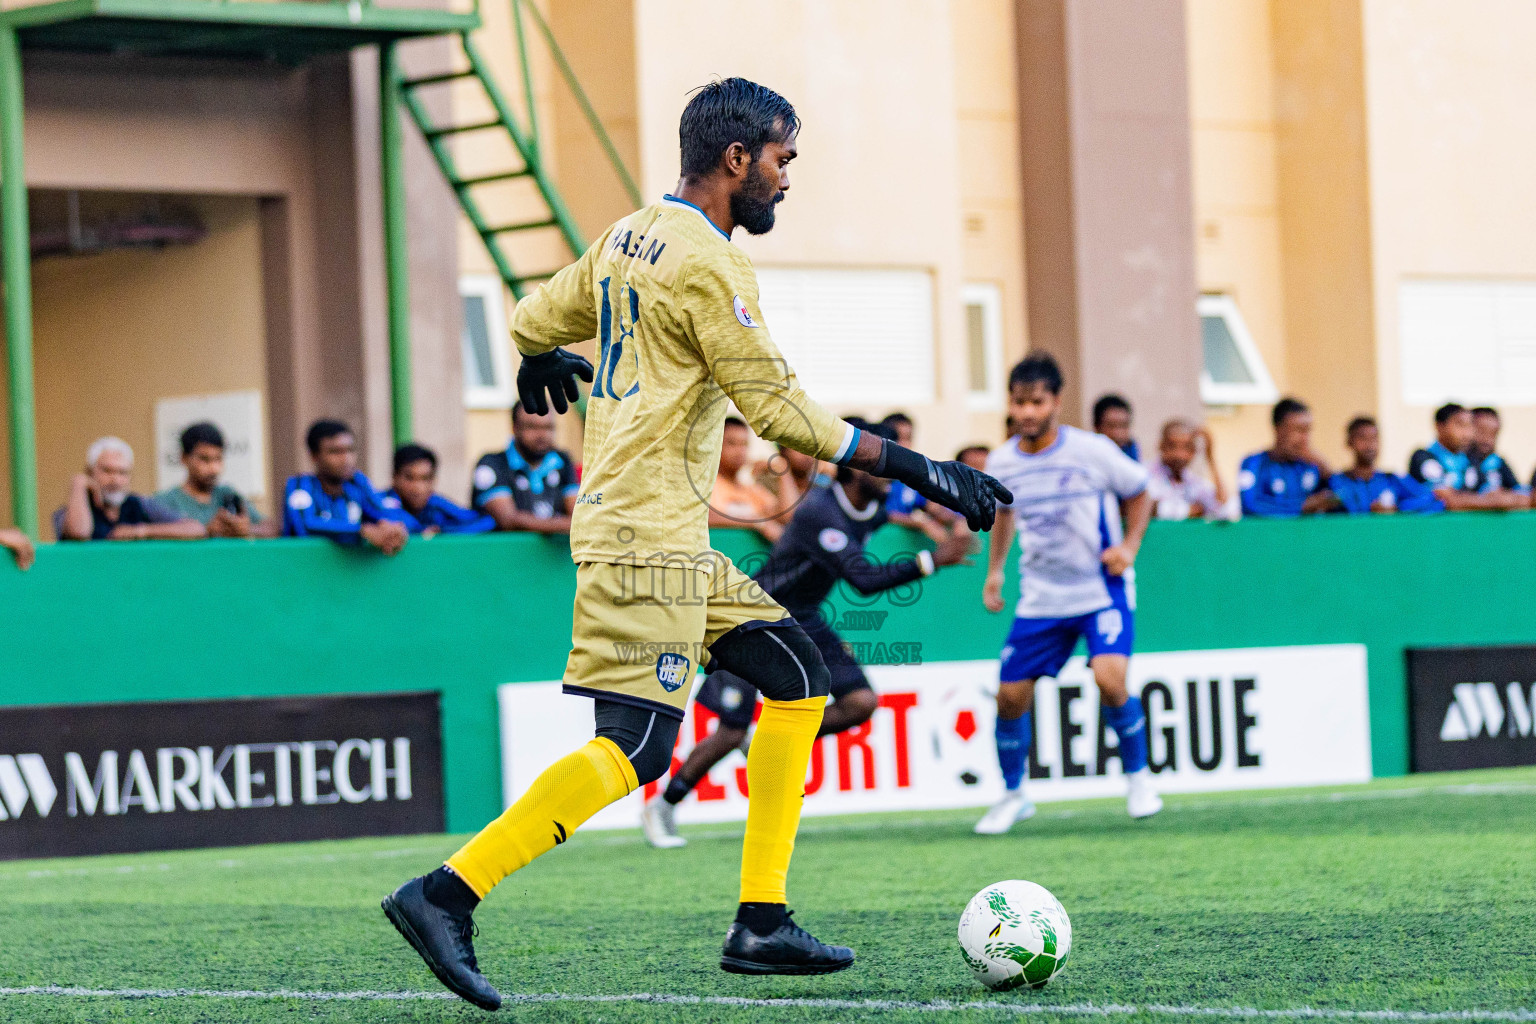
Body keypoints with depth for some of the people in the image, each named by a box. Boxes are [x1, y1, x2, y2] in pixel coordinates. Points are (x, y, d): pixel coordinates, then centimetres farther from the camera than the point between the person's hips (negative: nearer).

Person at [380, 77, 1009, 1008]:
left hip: (675, 544, 11)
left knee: (798, 680, 11)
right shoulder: (706, 263, -13)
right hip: (646, 537, -11)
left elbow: (535, 323, 26)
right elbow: (779, 411, -15)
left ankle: (761, 923, 9)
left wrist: (547, 363, 51)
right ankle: (446, 895, -16)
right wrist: (911, 467, -12)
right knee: (634, 749, -15)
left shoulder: (626, 240, 14)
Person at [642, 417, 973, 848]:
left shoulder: (872, 509, -4)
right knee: (731, 733, -8)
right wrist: (930, 562, -40)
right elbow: (865, 579, -38)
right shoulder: (818, 513, -31)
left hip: (803, 621, 8)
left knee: (861, 702, -9)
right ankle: (662, 808, 12)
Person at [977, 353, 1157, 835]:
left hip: (1102, 591, -4)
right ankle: (1013, 795, 22)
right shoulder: (1001, 464, -2)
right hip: (1039, 598, 4)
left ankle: (1138, 777, 0)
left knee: (1110, 679, -24)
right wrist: (994, 570, 17)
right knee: (1010, 696, -1)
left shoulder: (1092, 451, -13)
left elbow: (1139, 494, 4)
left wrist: (1128, 547, -10)